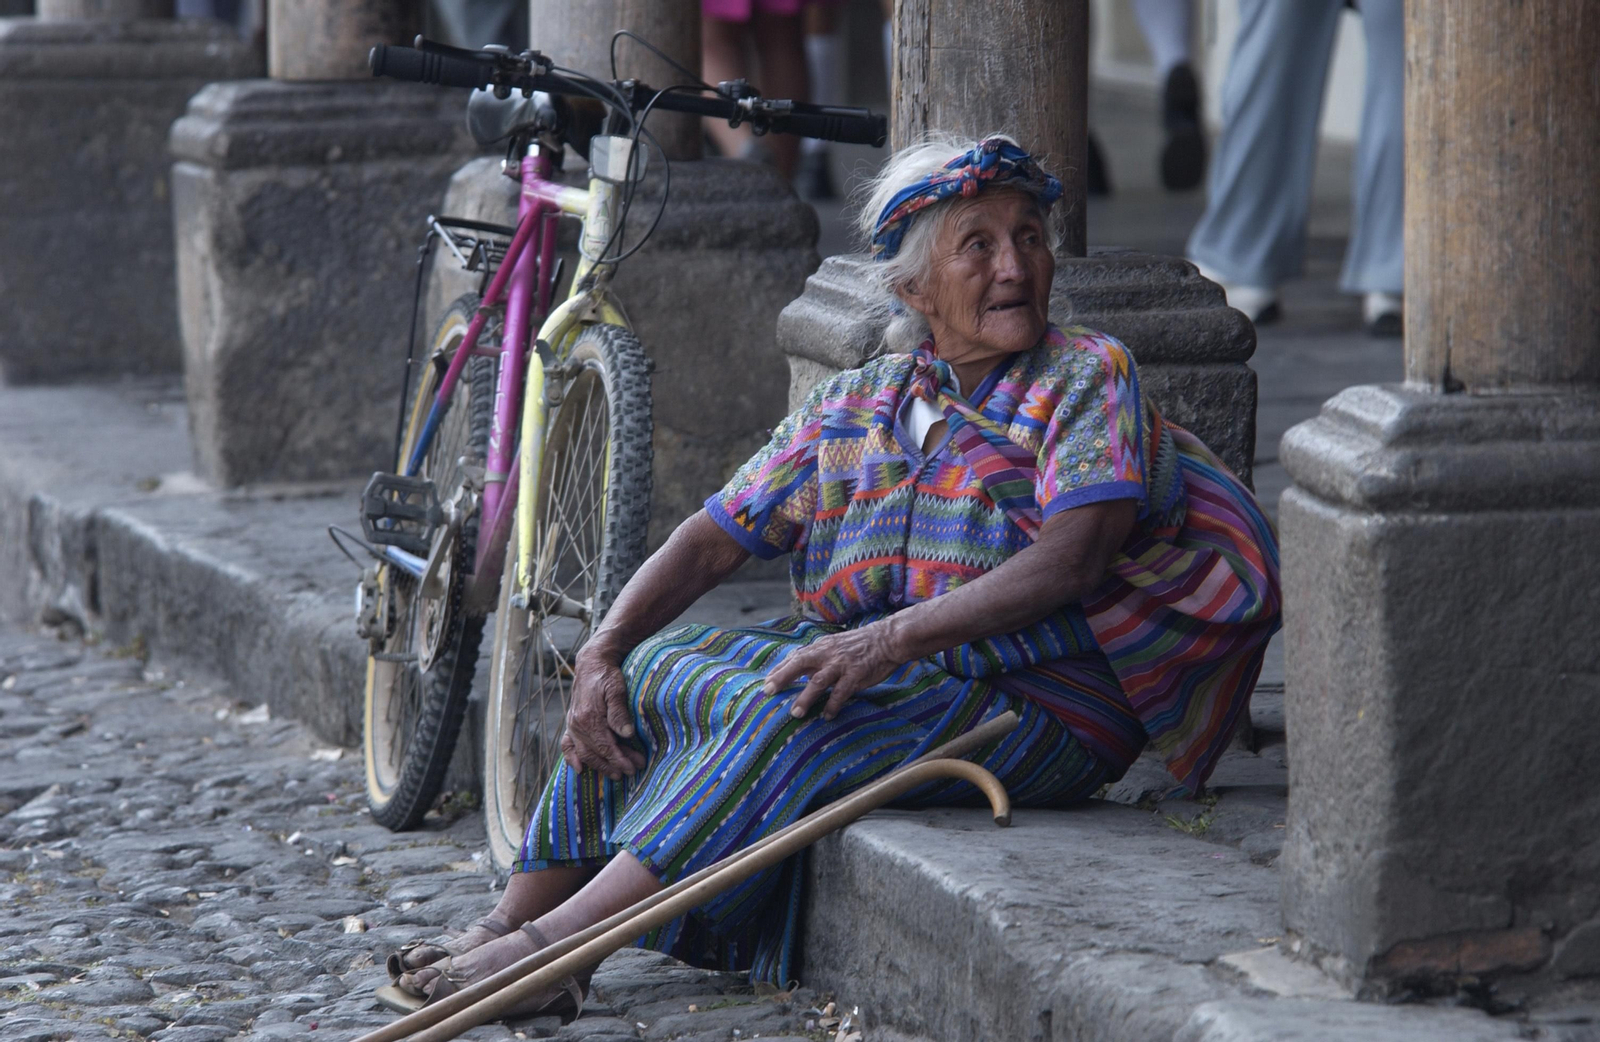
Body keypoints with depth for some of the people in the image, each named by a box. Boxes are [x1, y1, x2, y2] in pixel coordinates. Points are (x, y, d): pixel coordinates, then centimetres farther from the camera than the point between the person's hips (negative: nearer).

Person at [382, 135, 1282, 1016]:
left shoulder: (1089, 376, -2)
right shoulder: (857, 404, 15)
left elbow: (1073, 556, -18)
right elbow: (717, 538, 14)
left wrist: (898, 638, -28)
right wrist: (602, 650, -4)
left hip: (1038, 707, -6)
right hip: (868, 667, 6)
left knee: (788, 714, -30)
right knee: (651, 672, -11)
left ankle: (547, 944, -30)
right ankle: (510, 925, -8)